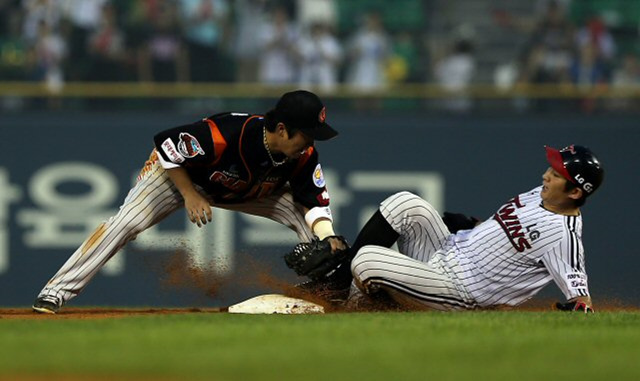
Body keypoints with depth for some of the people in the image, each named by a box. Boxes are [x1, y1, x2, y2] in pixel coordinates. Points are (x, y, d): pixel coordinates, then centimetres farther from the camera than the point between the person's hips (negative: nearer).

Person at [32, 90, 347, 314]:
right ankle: (55, 292, -18)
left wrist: (329, 238, -32)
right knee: (126, 222, -21)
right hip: (179, 172, -5)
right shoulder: (226, 136, -42)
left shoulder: (303, 157, -26)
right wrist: (190, 196, -29)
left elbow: (314, 202, -15)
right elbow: (167, 147, -29)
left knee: (304, 216, -9)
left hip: (247, 189, 5)